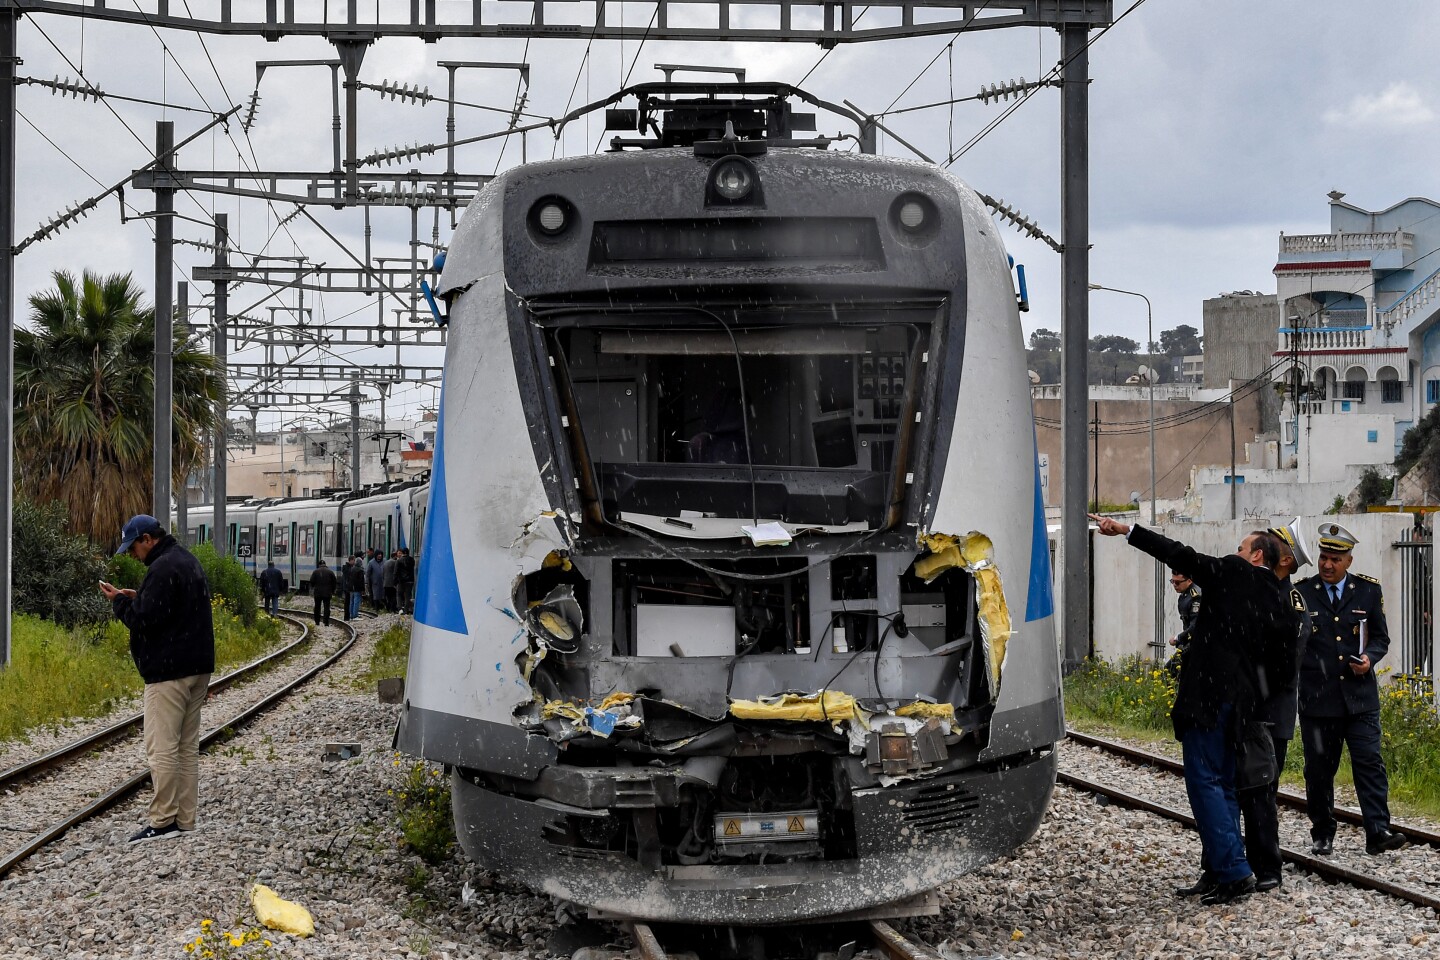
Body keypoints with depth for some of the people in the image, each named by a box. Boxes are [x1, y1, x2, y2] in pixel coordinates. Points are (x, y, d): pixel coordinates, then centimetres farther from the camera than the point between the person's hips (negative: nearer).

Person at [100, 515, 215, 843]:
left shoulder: (163, 569, -16)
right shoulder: (188, 561, 16)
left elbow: (145, 620, -19)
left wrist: (120, 602, -3)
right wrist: (136, 599, 13)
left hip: (169, 671, -10)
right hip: (197, 668, 10)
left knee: (161, 749, -7)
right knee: (187, 747, 11)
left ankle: (163, 821, -6)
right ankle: (185, 820, 13)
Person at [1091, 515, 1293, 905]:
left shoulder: (1231, 573, -4)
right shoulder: (1276, 599, 13)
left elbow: (1178, 555, -6)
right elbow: (1273, 653, 10)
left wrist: (1126, 530, -3)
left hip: (1207, 696, -8)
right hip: (1238, 699, 8)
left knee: (1204, 781, -7)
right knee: (1222, 783, 14)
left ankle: (1234, 872, -12)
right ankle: (1217, 872, 16)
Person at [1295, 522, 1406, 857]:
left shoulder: (1368, 590, 5)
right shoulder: (1301, 593, 2)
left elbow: (1381, 637, 11)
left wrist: (1369, 657, -9)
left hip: (1359, 695, 0)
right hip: (1317, 698, 0)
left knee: (1370, 763, -7)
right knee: (1319, 769, 6)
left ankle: (1378, 833, -7)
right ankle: (1322, 835, 17)